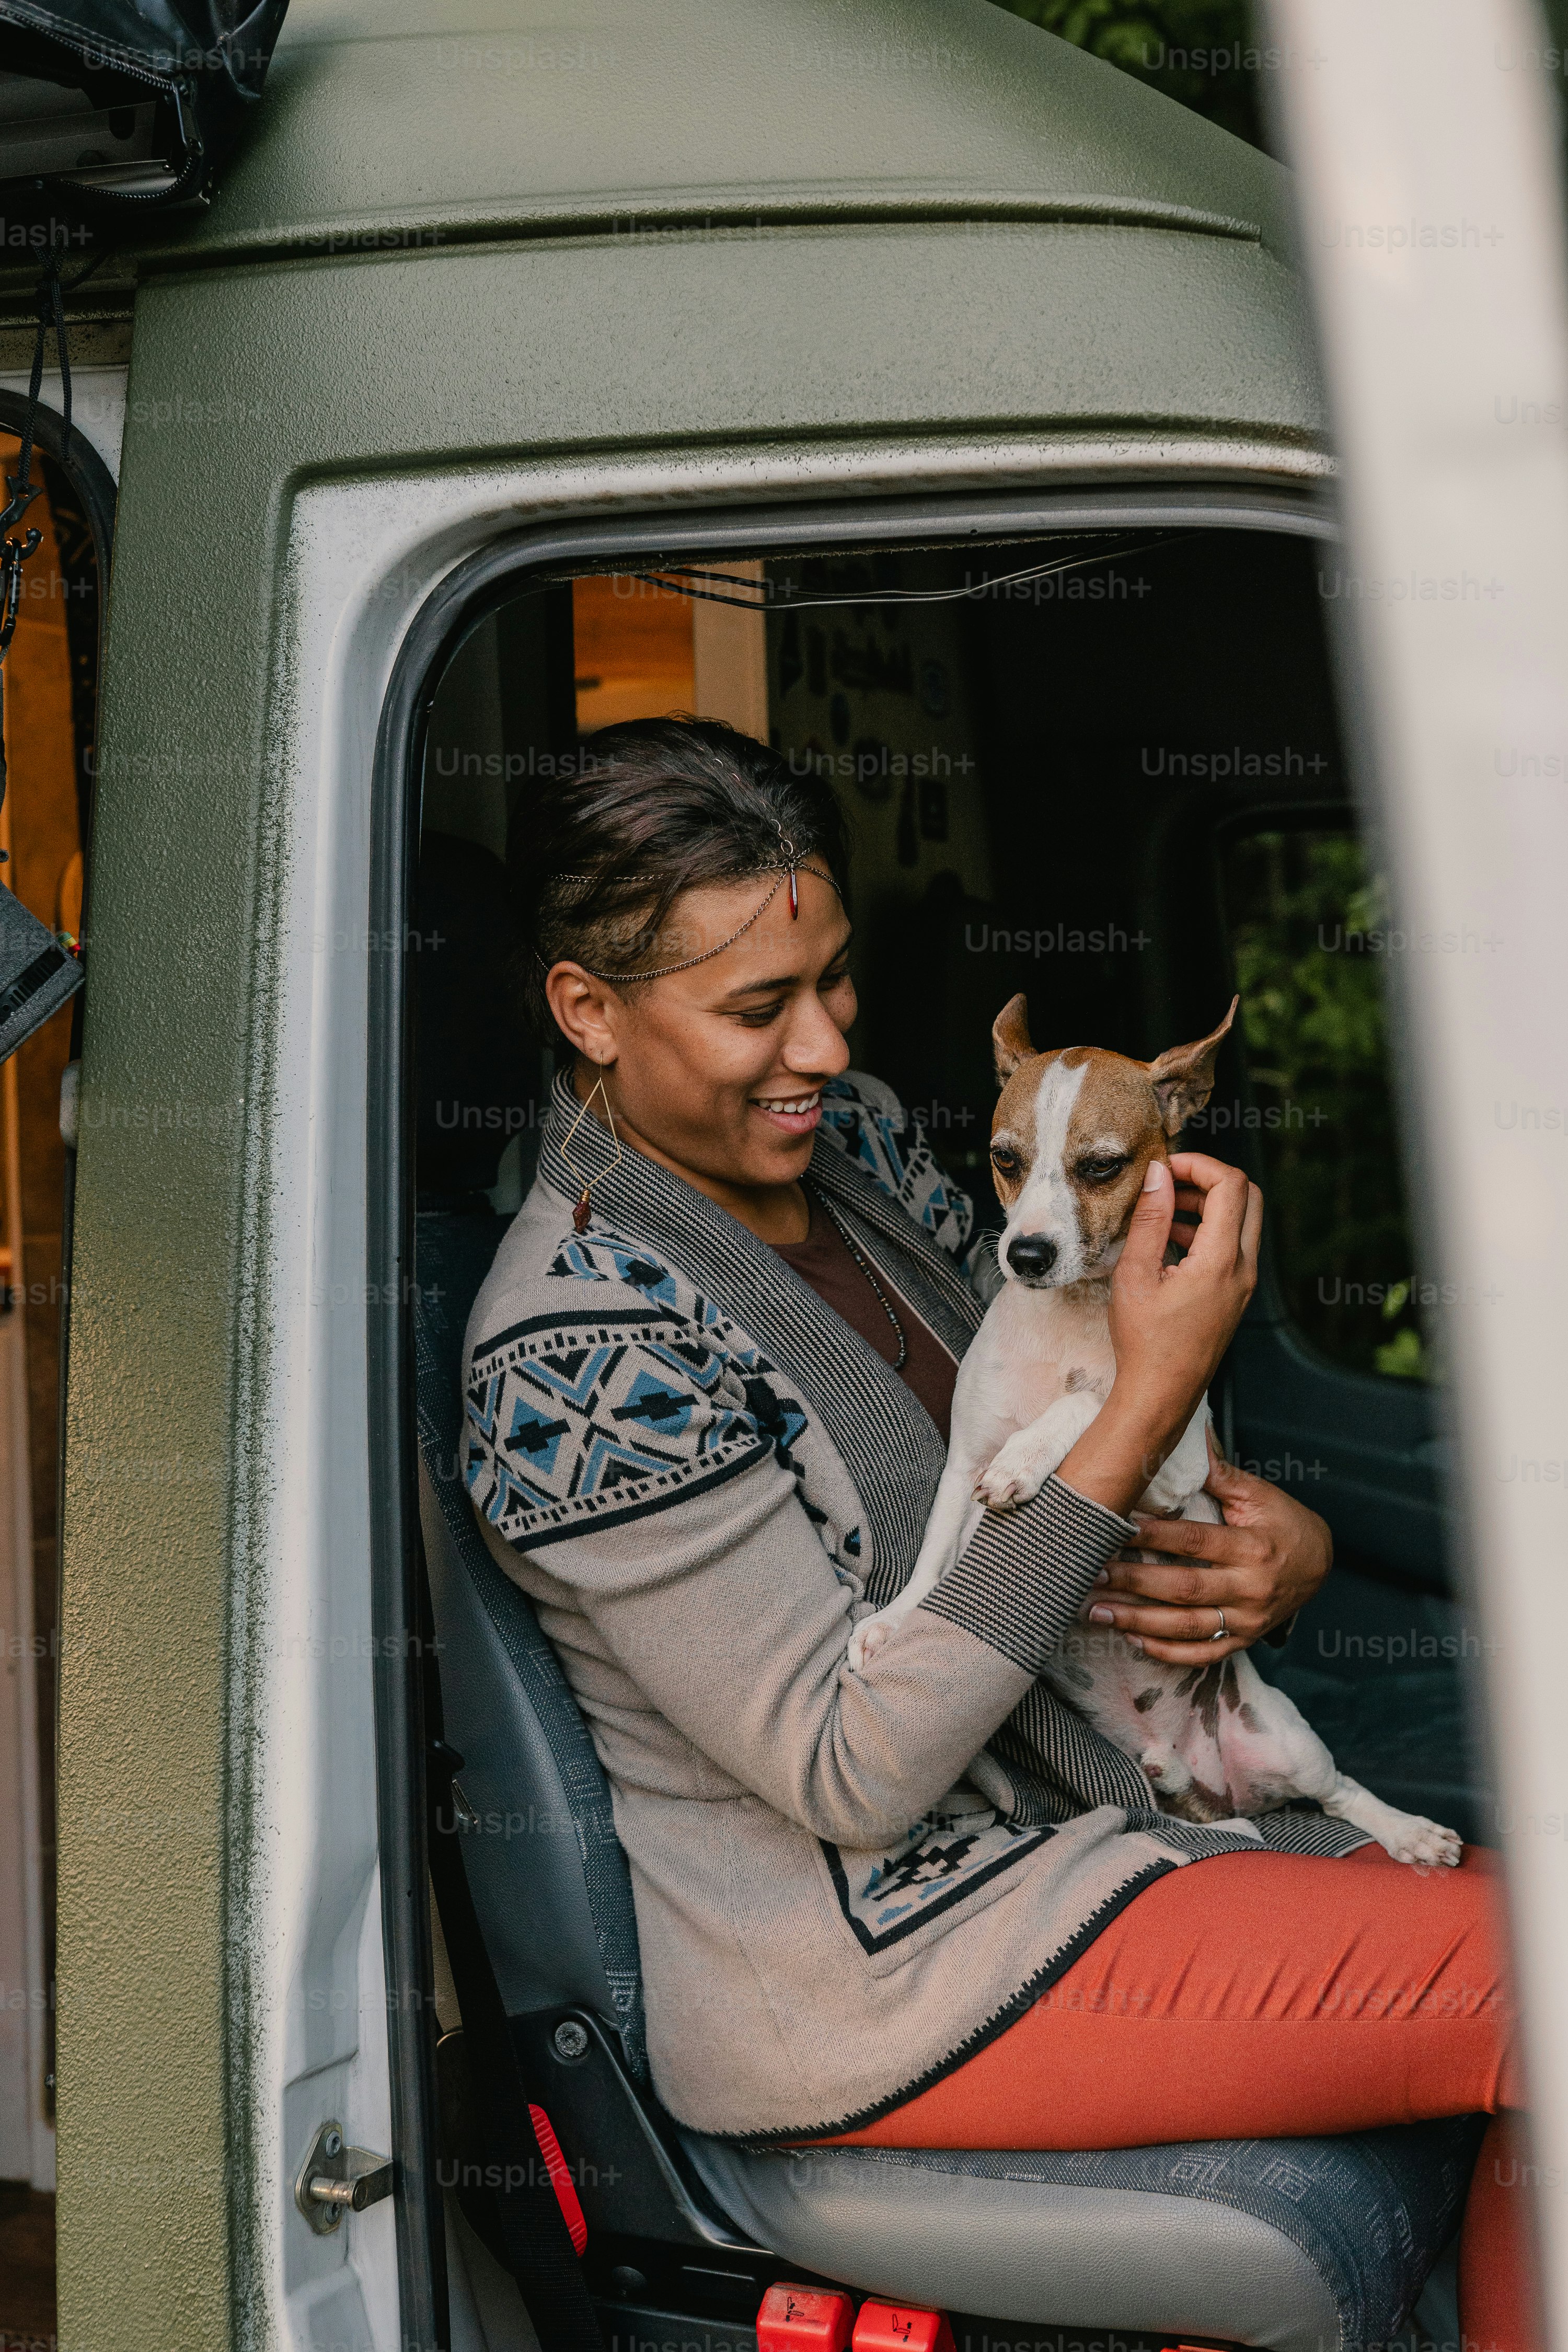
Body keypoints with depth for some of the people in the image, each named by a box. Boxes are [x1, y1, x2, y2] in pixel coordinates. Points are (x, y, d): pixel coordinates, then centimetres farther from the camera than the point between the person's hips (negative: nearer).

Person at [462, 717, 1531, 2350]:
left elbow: (1024, 1434, 14)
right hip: (866, 1988, -8)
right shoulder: (576, 1351, -21)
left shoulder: (851, 1137, 3)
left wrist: (1281, 1539, -8)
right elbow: (851, 1772, -22)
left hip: (1088, 1813, 8)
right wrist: (1147, 1408, -26)